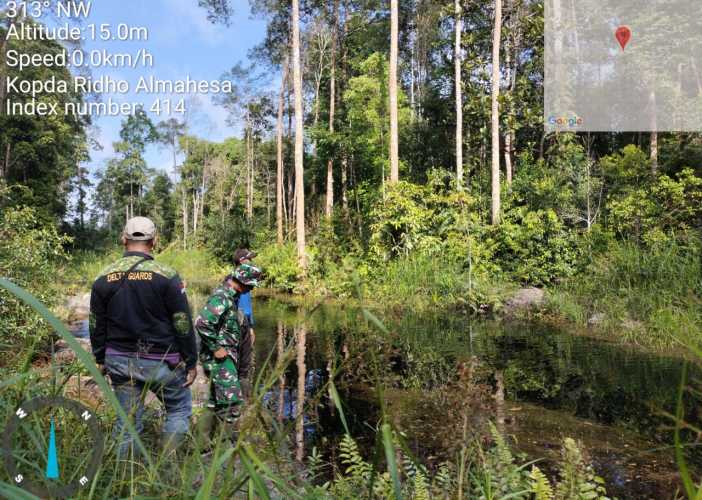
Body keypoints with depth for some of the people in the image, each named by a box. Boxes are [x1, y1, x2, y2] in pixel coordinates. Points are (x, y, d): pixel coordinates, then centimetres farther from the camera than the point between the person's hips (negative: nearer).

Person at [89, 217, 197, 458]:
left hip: (119, 362, 4)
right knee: (179, 409, 15)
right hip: (160, 361, -4)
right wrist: (191, 362, -1)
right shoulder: (166, 276, -13)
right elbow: (183, 324, -10)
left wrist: (100, 359, 21)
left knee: (127, 422, 13)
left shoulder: (104, 278, 1)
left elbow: (96, 325, 9)